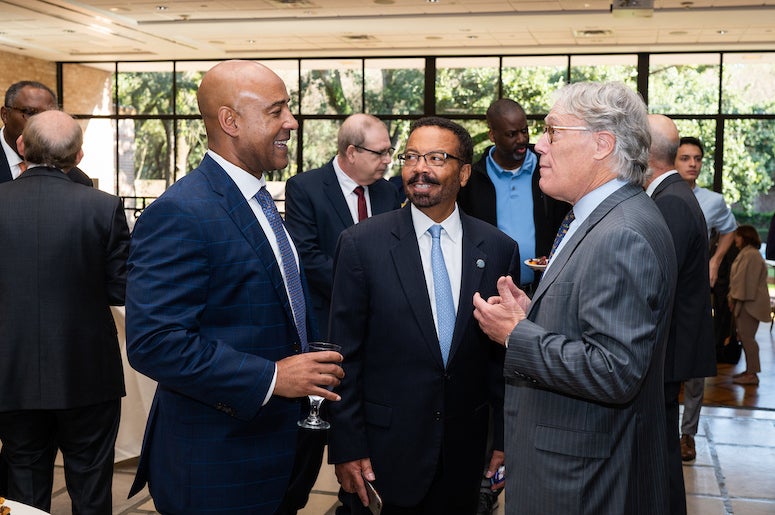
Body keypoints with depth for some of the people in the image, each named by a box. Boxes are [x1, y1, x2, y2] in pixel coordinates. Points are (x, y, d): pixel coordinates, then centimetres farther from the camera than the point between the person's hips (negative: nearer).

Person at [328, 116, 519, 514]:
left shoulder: (499, 249, 0)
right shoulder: (362, 243, -7)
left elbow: (503, 356, 4)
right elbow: (345, 356, -6)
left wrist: (504, 441, 5)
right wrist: (346, 449, -7)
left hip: (465, 451, 3)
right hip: (385, 452, -2)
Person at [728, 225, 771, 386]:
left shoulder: (751, 255, -16)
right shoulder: (746, 253, 19)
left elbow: (746, 281, -19)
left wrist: (735, 298, -13)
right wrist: (733, 297, 17)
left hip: (750, 304, -11)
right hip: (746, 302, 11)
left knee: (747, 337, -8)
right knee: (745, 336, 14)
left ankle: (752, 374, -4)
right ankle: (750, 371, 21)